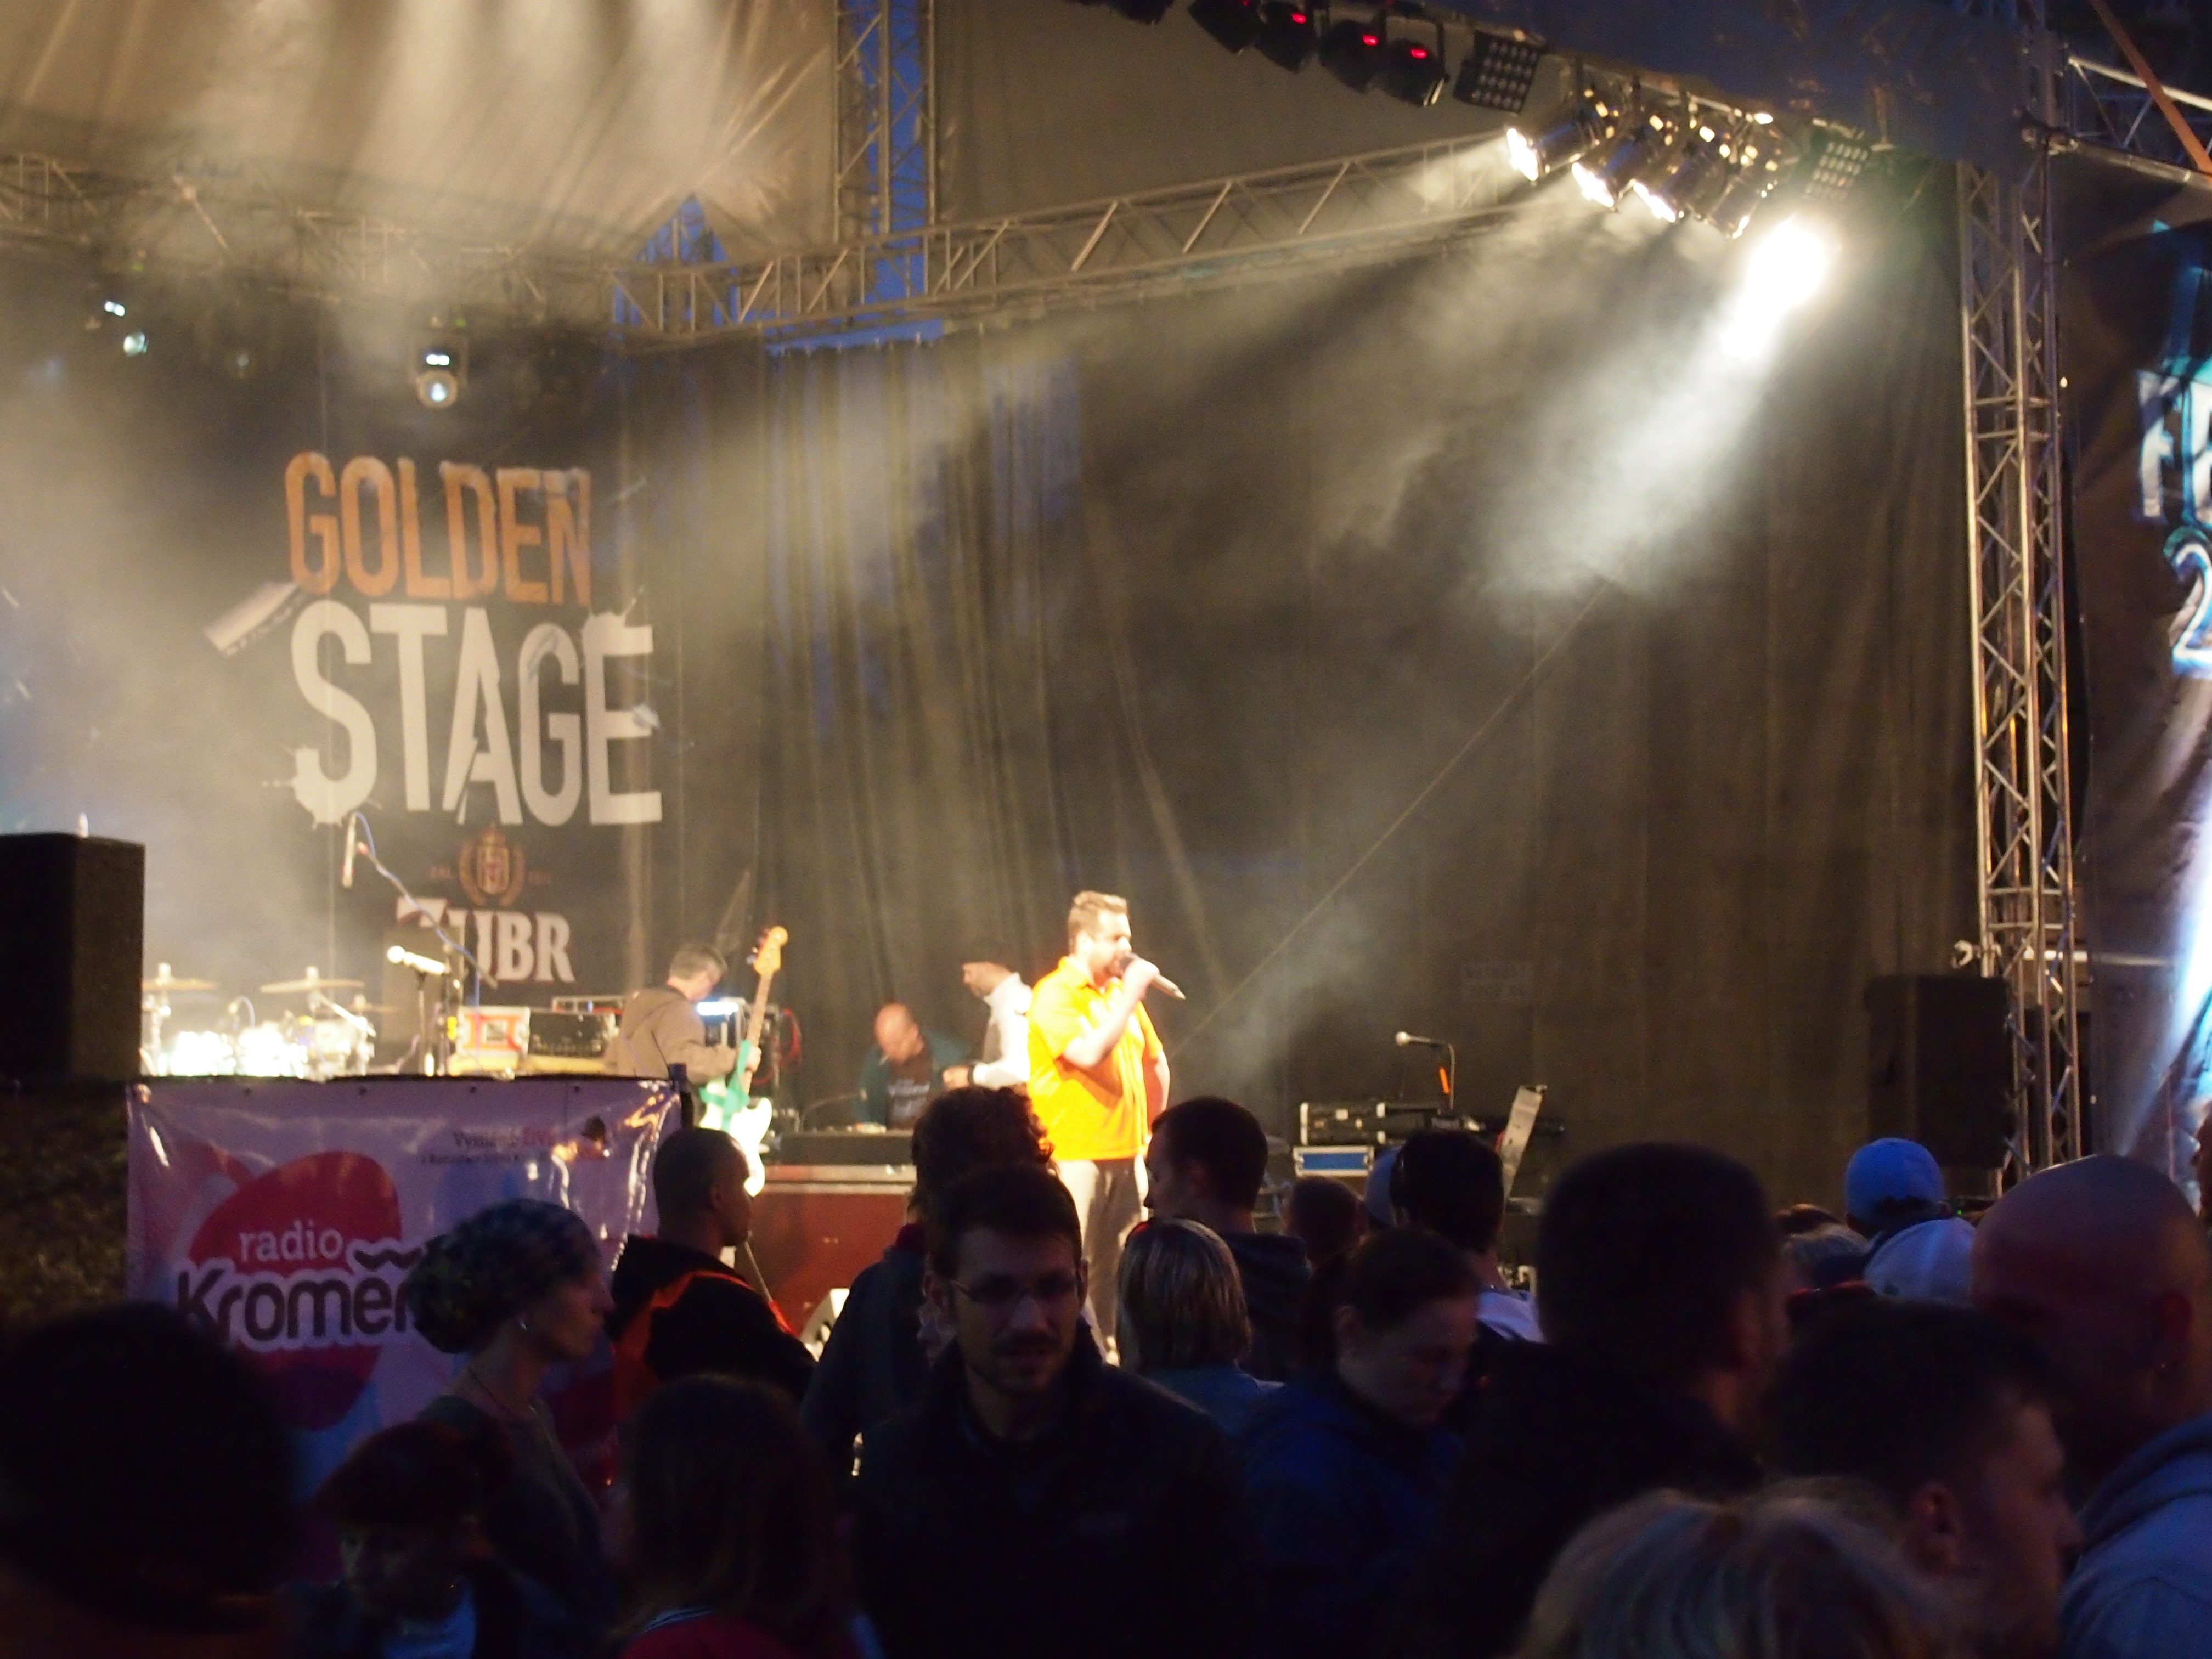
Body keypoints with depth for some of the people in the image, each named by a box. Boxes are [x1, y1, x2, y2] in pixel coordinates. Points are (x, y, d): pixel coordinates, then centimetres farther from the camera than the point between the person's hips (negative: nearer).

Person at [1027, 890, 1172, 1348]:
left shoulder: (1120, 991, 14)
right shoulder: (1055, 995, -7)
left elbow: (1155, 1063, 24)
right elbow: (1089, 1054, -22)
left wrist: (1152, 1130, 21)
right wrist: (1132, 996, -16)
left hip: (1127, 1153, 7)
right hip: (1076, 1153, -7)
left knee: (1124, 1268, 9)